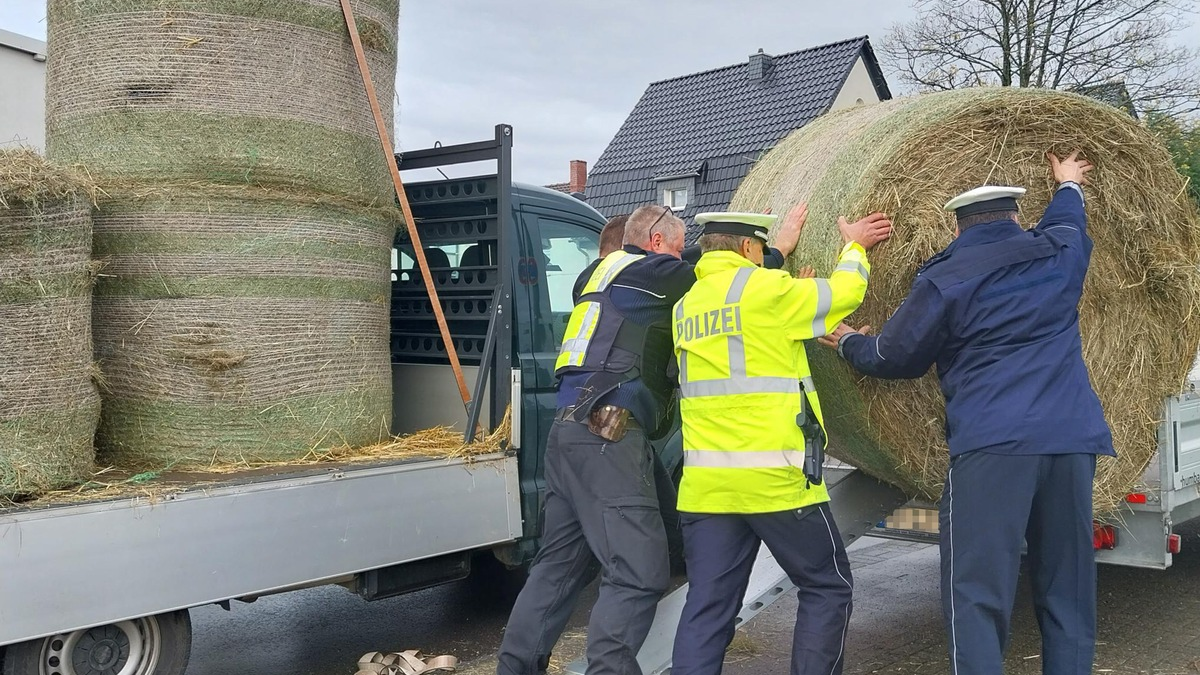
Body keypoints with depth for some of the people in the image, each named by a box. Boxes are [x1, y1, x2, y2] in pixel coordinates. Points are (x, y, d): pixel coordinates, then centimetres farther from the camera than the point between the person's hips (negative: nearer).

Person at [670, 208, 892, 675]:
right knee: (828, 587, 12)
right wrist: (855, 246, 25)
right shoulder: (765, 289, -5)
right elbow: (845, 291, 7)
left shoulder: (686, 306, 14)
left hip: (704, 483, 6)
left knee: (707, 605, 7)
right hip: (775, 477, -6)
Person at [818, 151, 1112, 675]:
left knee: (977, 594, -5)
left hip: (992, 442, -5)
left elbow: (894, 358, 9)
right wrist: (1069, 185, 61)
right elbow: (1067, 218, 40)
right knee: (1068, 591, 12)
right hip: (1074, 438, 5)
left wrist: (849, 344, 28)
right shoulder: (1061, 252, 16)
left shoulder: (945, 279, 3)